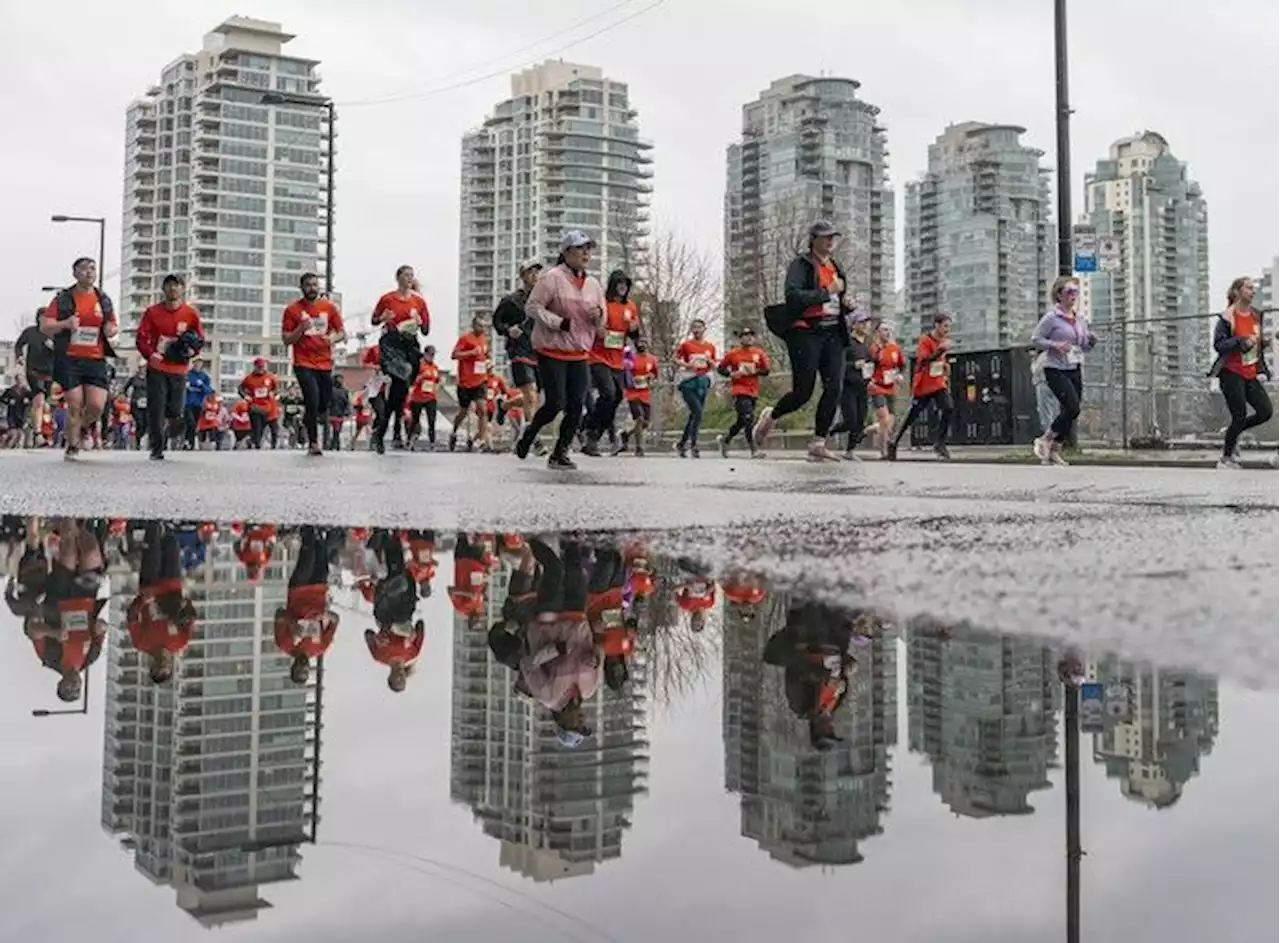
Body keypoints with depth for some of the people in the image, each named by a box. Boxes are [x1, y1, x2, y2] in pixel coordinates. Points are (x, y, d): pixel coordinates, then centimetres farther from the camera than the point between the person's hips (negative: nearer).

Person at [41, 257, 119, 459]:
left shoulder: (104, 300, 13)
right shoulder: (63, 298, 3)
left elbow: (113, 327, 22)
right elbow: (44, 327, 0)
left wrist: (113, 330, -3)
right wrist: (65, 324, -19)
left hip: (96, 360, 2)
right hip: (69, 360, -2)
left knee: (97, 406, -10)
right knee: (74, 406, -4)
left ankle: (83, 426, 24)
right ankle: (72, 447, 12)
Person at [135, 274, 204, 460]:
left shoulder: (191, 314, 2)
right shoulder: (152, 312, 0)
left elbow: (200, 340, 10)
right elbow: (141, 338, 1)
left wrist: (191, 350, -9)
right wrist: (151, 354, -14)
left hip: (179, 370, 1)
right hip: (156, 369, -1)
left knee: (175, 412, 2)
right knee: (155, 411, -5)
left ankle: (163, 441, 27)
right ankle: (156, 449, 2)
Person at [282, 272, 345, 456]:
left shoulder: (329, 307, 4)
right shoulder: (293, 310, -2)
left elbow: (342, 333, 9)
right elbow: (286, 340, -2)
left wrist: (333, 339, -13)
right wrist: (301, 328, -19)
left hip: (325, 363, 3)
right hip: (304, 363, -3)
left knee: (323, 405, 7)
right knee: (312, 401, -17)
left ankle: (307, 421, 41)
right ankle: (313, 443, -6)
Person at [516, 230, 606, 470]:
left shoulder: (593, 284, 10)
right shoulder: (552, 278, -9)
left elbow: (601, 322, 17)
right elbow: (532, 307, -11)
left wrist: (598, 315, -7)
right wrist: (559, 322, -20)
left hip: (579, 354, 6)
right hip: (551, 351, -6)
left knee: (576, 405, -1)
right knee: (555, 403, -8)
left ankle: (560, 453, 9)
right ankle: (528, 436, 19)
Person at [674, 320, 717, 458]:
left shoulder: (710, 347, 10)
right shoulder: (686, 344, 0)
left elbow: (714, 367, 17)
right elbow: (676, 360, 3)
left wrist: (710, 361, -5)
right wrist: (686, 365, -14)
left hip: (703, 382, 5)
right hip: (688, 382, -4)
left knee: (695, 414, 7)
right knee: (697, 411, -19)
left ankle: (682, 444, 18)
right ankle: (693, 444, -16)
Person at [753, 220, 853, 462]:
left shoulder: (835, 266, 19)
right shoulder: (801, 265, -5)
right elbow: (793, 296, -21)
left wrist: (847, 304, 7)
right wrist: (827, 292, -21)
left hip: (833, 333, 7)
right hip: (806, 332, -6)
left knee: (834, 388, -8)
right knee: (803, 392, -6)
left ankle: (818, 445, -4)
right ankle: (770, 417, 24)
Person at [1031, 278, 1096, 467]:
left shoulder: (1079, 319, 12)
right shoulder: (1052, 317, -8)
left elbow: (1084, 346, 20)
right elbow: (1036, 338, -8)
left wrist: (1091, 341, -2)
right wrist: (1054, 344, -21)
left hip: (1074, 370, 7)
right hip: (1056, 370, -7)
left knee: (1068, 411, 5)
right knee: (1073, 408, -18)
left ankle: (1055, 452, 15)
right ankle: (1044, 441, -1)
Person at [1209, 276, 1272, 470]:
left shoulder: (1256, 315, 12)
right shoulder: (1227, 317, -10)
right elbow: (1218, 344, -17)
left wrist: (1264, 342, 3)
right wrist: (1242, 341, -28)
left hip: (1250, 373, 7)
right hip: (1231, 373, -7)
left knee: (1265, 412, -4)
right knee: (1240, 416, -7)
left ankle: (1232, 435, 20)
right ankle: (1226, 459, 9)